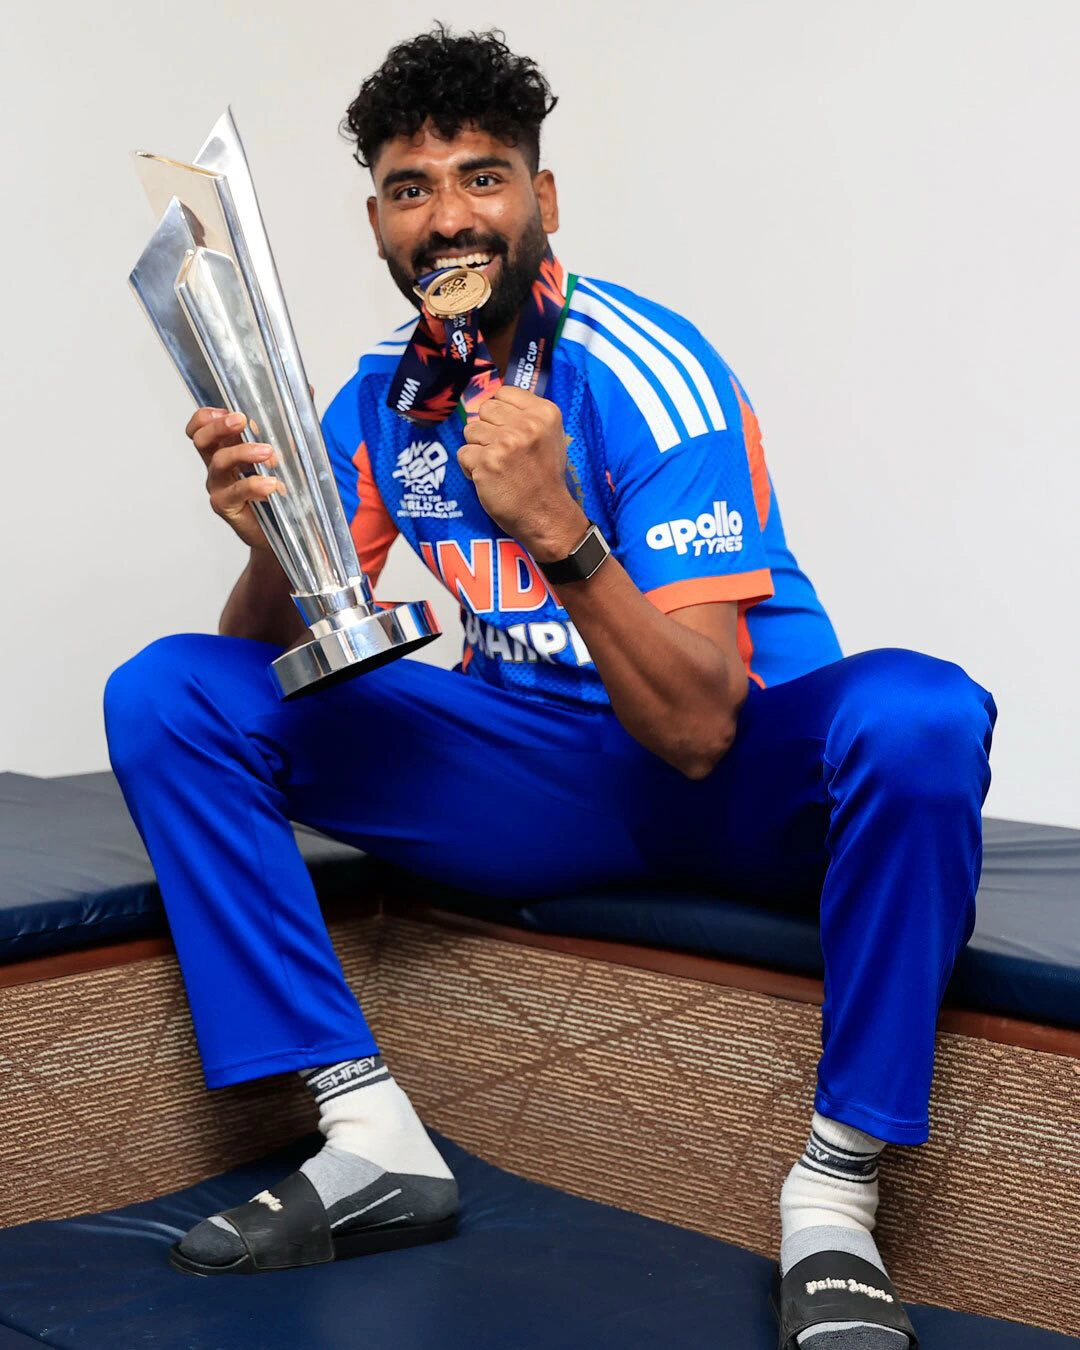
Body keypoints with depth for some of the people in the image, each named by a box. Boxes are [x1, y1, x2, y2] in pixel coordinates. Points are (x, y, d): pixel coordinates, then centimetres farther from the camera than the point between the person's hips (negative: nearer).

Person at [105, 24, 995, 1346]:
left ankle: (834, 1190, -24)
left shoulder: (649, 375, -18)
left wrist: (558, 529, -37)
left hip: (740, 779, -4)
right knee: (166, 694, -9)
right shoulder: (381, 395, 1)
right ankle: (371, 1138, -15)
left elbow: (697, 731, -24)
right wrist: (268, 535, -23)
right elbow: (273, 653, -2)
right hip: (533, 782, 5)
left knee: (918, 715, -38)